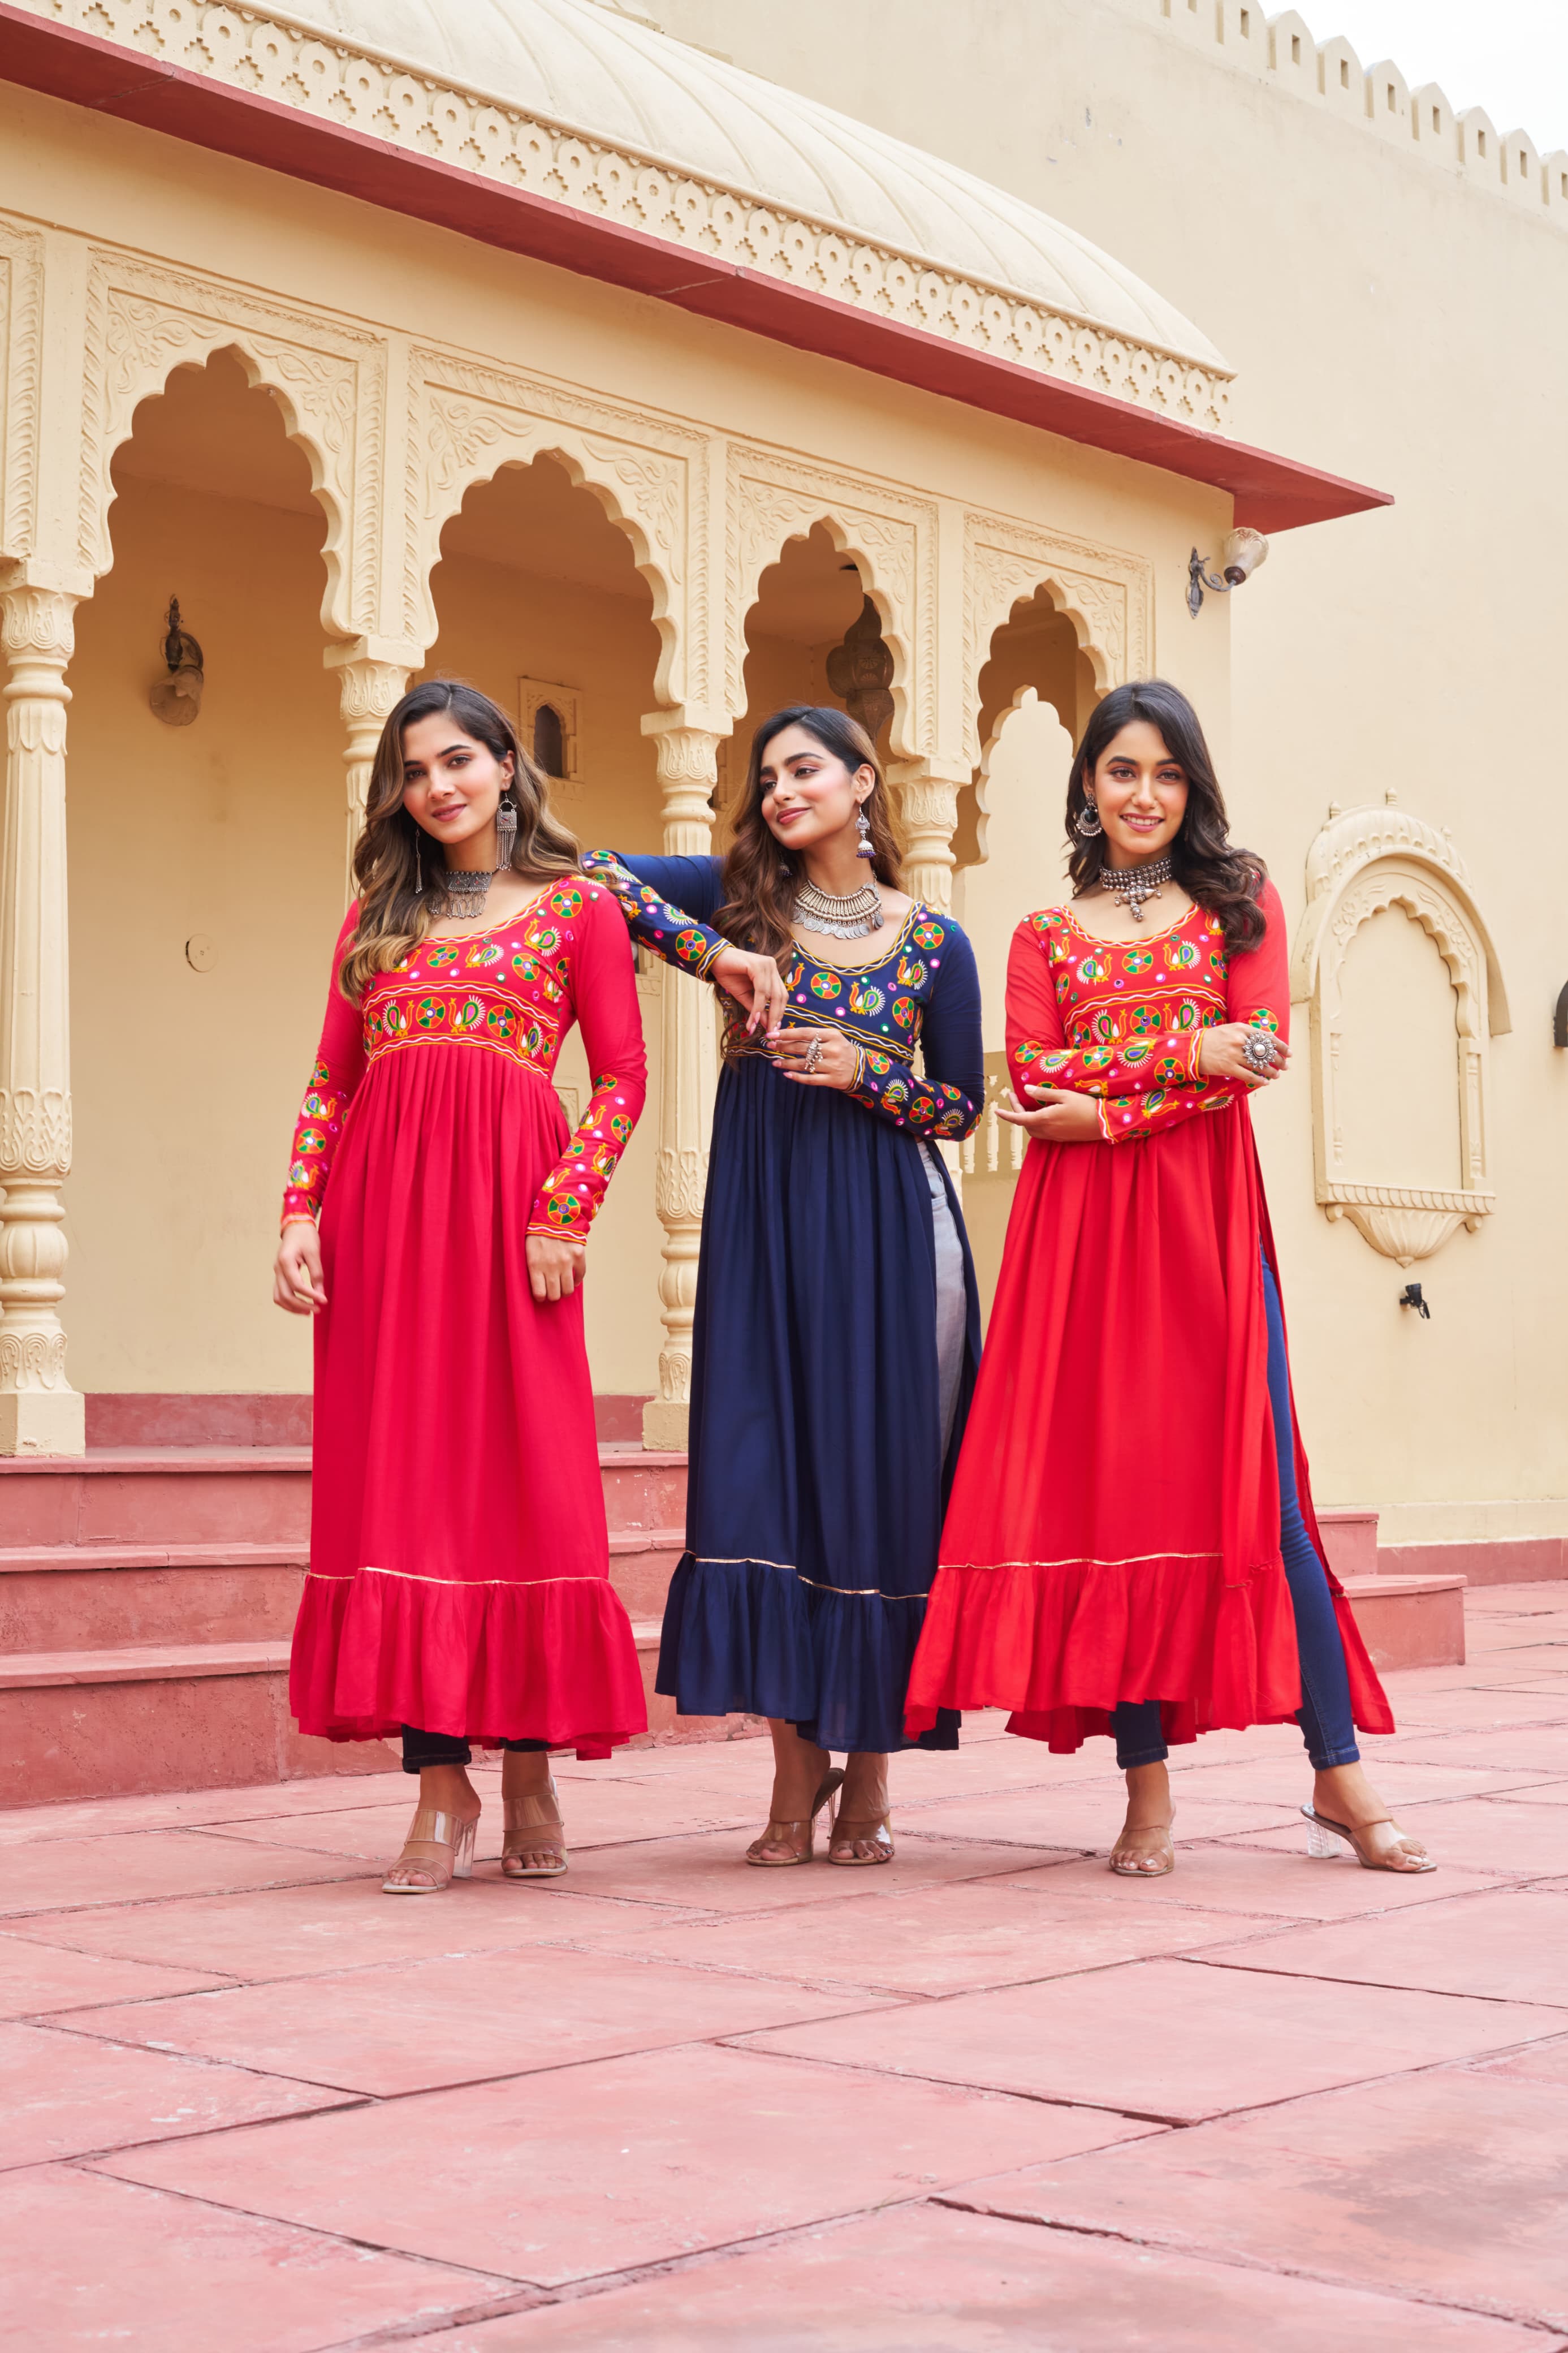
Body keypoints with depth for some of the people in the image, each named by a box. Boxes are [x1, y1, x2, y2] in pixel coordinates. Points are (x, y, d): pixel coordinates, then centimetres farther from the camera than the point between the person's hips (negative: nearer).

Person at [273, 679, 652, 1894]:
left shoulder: (578, 907, 9)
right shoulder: (377, 918, 19)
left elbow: (623, 1076, 3)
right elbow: (330, 1081, 14)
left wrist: (562, 1214, -9)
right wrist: (302, 1214, 0)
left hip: (508, 1202, -3)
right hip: (378, 1212, 3)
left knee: (524, 1474, -4)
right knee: (399, 1479, -2)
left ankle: (531, 1769, 7)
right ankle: (442, 1785, 2)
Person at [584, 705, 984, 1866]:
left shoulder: (932, 940, 5)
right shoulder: (745, 898, 8)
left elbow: (963, 1107, 7)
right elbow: (604, 872, -5)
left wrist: (861, 1073, -10)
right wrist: (731, 956, -14)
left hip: (885, 1227, -1)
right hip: (764, 1222, 1)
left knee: (878, 1474, -1)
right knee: (767, 1470, -4)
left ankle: (869, 1776, 9)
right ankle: (797, 1768, 4)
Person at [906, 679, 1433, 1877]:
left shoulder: (1241, 899, 14)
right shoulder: (1045, 934, 15)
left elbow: (1262, 1050, -2)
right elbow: (1032, 1079, -1)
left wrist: (1107, 1108, -10)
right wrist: (1182, 1050, -11)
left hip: (1208, 1210, -1)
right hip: (1082, 1227, 1)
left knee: (1253, 1482, -6)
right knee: (1110, 1481, -4)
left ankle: (1340, 1775, -2)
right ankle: (1149, 1788, 0)